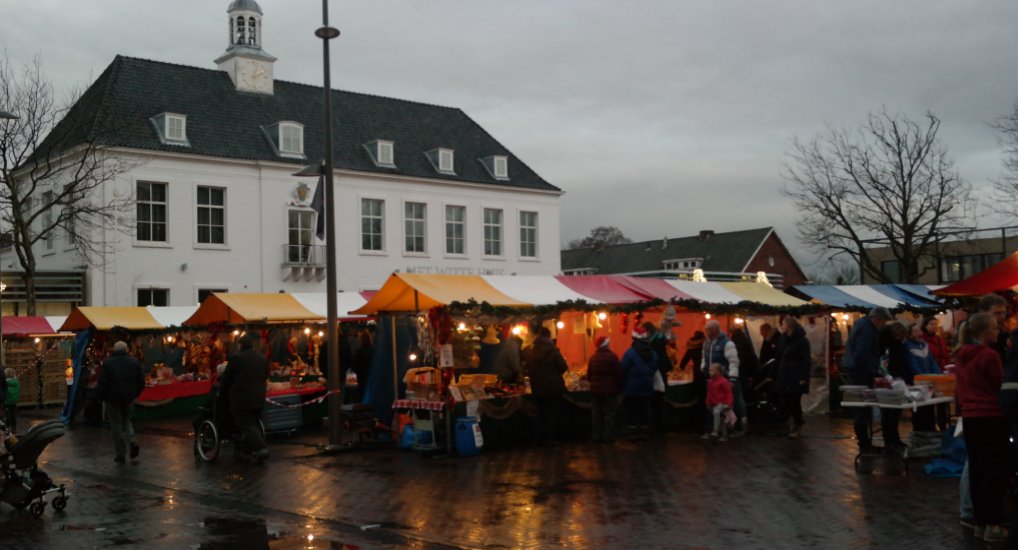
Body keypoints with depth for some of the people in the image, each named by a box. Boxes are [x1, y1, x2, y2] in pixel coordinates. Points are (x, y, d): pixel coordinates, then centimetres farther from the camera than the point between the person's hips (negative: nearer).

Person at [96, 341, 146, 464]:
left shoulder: (107, 363, -9)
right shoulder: (134, 362, 2)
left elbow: (102, 383, -12)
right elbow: (141, 382, 5)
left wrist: (101, 397, 3)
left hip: (112, 399, -3)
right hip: (129, 399, 3)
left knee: (116, 425, 5)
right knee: (126, 421, 21)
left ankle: (120, 454, 7)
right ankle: (133, 441, -4)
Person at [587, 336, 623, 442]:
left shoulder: (592, 358, 1)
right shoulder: (612, 356, -13)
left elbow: (589, 375, 5)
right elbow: (619, 373, -12)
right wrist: (619, 386, 3)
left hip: (595, 389, 4)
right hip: (610, 389, -4)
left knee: (596, 413, 11)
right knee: (609, 413, 5)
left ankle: (596, 436, 14)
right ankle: (608, 436, 6)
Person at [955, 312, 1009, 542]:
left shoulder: (962, 356, 10)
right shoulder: (990, 355, -14)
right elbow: (1001, 386, -6)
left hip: (969, 417, 7)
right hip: (992, 417, -7)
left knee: (976, 469, 10)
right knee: (995, 470, -1)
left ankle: (980, 522, 15)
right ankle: (992, 525, -1)